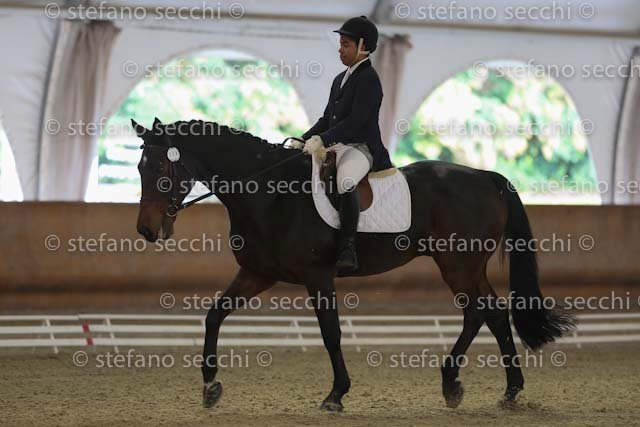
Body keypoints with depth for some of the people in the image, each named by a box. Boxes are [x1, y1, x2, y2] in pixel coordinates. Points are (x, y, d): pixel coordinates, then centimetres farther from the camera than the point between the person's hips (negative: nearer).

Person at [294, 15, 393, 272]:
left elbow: (356, 120, -19)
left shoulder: (368, 80, -9)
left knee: (343, 181, -39)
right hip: (336, 148, 10)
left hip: (361, 148, -10)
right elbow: (327, 118, 22)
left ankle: (347, 249, -38)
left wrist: (322, 140, -25)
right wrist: (304, 141, 8)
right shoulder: (340, 79, 19)